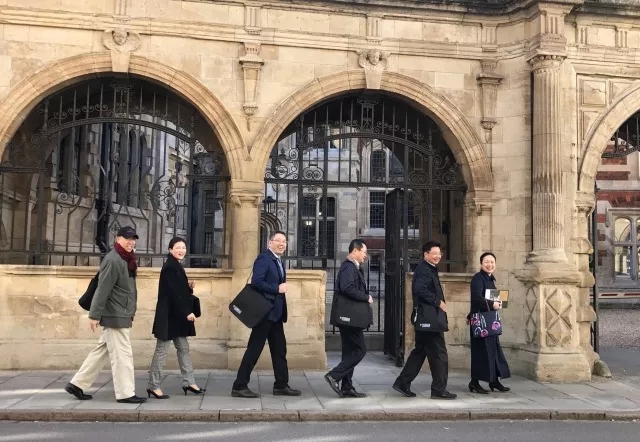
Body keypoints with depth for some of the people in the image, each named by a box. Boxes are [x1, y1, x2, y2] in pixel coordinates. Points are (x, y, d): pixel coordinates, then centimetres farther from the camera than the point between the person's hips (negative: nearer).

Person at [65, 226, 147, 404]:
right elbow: (102, 289, -20)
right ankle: (125, 393, 5)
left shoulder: (126, 259, 13)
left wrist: (129, 314, 21)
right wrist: (95, 315, -21)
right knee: (122, 354, -3)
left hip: (122, 315, 10)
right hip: (115, 316, -10)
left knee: (102, 351, 15)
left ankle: (77, 384, 23)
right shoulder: (113, 260, -17)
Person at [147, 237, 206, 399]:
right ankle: (153, 386, 6)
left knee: (183, 348, 13)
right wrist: (187, 312, -21)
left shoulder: (176, 266, 15)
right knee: (162, 350, -3)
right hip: (168, 315, -10)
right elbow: (174, 293, -21)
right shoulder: (169, 267, -15)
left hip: (176, 315, 10)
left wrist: (189, 287, 0)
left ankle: (189, 382, 19)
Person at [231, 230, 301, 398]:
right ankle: (239, 386, 3)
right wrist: (278, 289, -20)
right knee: (254, 349, -4)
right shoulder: (264, 258, -13)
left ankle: (281, 385, 21)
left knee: (279, 349, 12)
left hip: (275, 313, 9)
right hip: (265, 312, -9)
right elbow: (256, 281, -25)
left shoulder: (279, 261, 15)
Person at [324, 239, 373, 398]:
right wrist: (366, 298, -16)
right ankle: (334, 376, -6)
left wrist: (365, 298, 6)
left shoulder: (352, 267, 18)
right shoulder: (349, 267, -14)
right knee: (360, 349, -7)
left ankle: (347, 387, 16)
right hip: (349, 315, -11)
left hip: (350, 316, 11)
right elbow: (347, 288, -26)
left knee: (351, 351, 12)